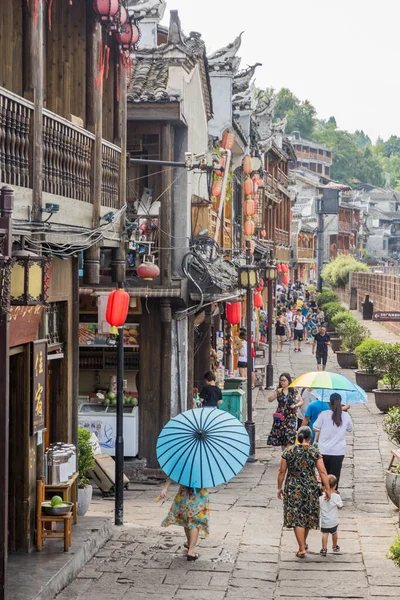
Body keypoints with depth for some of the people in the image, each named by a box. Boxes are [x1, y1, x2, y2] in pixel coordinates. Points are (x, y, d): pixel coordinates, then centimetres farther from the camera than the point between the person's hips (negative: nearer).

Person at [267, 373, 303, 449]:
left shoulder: (293, 391, 2)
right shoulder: (278, 391, 5)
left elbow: (301, 401, 9)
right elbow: (270, 400, -5)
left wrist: (295, 405, -10)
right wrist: (277, 393, -19)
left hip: (291, 416, -2)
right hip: (280, 416, 2)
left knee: (289, 438, -14)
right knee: (281, 438, 5)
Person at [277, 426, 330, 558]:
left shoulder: (288, 452, -5)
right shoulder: (315, 452, -7)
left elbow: (281, 471, -2)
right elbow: (322, 472, -9)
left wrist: (279, 487, 9)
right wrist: (328, 489, -2)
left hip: (293, 489, -1)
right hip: (310, 488, 1)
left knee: (297, 518, 3)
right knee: (308, 516, 19)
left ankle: (302, 549, -2)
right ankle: (303, 543, 36)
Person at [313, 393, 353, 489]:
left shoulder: (323, 414, -10)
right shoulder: (346, 416, -4)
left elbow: (315, 428, -4)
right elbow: (350, 429, 13)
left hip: (324, 450, 0)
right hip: (339, 451, 0)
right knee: (335, 474, 5)